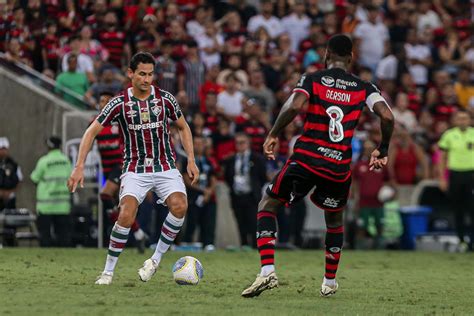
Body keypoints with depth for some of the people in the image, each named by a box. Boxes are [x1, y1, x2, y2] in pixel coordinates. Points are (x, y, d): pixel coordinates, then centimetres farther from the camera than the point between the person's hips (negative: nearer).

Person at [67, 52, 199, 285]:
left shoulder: (165, 99, -2)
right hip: (134, 170, -1)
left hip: (165, 168, 2)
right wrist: (79, 167, -11)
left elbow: (183, 127, 13)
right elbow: (92, 131, -2)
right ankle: (108, 271, -8)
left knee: (179, 206, -25)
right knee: (126, 215, -23)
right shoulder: (120, 103, -6)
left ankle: (156, 259, -7)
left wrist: (191, 160, 4)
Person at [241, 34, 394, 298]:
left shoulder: (312, 79, 2)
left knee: (267, 207, 13)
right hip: (340, 166, 2)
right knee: (335, 220, 28)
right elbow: (387, 116, -6)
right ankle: (330, 282, 34)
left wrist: (274, 135, -5)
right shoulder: (364, 88, 7)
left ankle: (268, 270, -6)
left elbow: (295, 106, -17)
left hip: (306, 157, -2)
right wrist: (382, 150, 8)